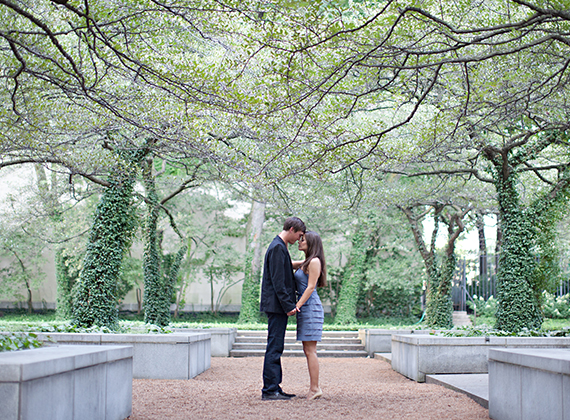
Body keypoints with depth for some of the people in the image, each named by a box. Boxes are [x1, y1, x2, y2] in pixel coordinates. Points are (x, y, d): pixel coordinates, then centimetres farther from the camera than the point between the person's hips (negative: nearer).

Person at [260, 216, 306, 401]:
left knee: (276, 348, 12)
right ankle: (269, 389, -5)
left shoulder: (280, 247, 19)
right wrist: (288, 306, -19)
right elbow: (277, 281, -19)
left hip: (279, 307, 11)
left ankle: (274, 387, 17)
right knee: (274, 348, -8)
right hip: (276, 305, -11)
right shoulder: (277, 248, -13)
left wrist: (289, 304, 18)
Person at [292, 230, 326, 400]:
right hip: (305, 310, 9)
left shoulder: (314, 262, -9)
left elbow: (310, 287, -14)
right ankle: (314, 388, 10)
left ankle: (315, 388, -7)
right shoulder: (304, 263, 18)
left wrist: (297, 306, -18)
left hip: (311, 308, -9)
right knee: (307, 350, 8)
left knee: (310, 350, -9)